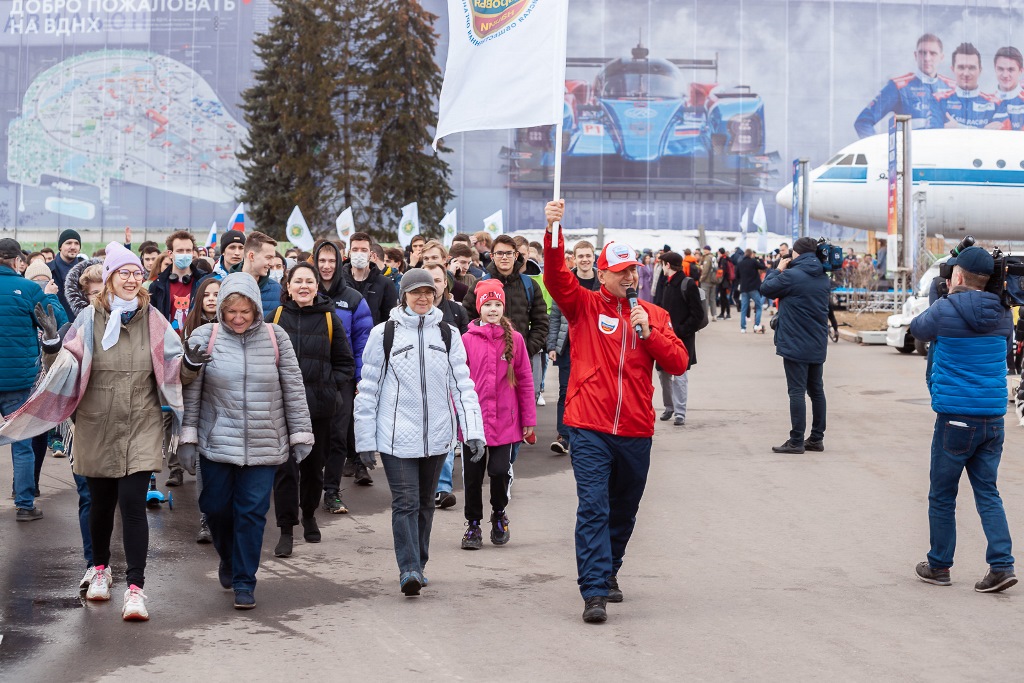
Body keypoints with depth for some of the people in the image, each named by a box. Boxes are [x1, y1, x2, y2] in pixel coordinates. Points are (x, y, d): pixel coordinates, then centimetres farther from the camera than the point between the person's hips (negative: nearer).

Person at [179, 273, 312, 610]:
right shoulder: (204, 338, -3)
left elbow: (294, 389, 4)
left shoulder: (275, 338, -1)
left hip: (263, 444, 0)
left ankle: (244, 582, 10)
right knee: (216, 507, 7)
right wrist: (187, 438, -3)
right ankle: (228, 560, 36)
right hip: (216, 443, 0)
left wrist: (300, 434, 4)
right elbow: (190, 392, -1)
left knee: (253, 512, -1)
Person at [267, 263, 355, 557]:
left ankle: (309, 516, 36)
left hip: (319, 406, 1)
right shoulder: (275, 318, 3)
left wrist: (333, 385, -4)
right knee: (285, 467, -8)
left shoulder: (329, 319, 3)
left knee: (313, 466, 13)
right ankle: (286, 530, -2)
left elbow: (346, 363, 10)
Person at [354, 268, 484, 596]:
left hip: (437, 434, 3)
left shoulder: (448, 335, 7)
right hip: (397, 435, -3)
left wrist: (473, 430, -8)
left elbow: (463, 385, 4)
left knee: (425, 502, 13)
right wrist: (365, 440, 0)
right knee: (405, 501, -12)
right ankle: (409, 569, -14)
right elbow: (368, 389, 3)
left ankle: (418, 566, 24)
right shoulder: (384, 333, 0)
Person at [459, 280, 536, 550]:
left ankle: (499, 515, 25)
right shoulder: (467, 340, -1)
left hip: (505, 420, 0)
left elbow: (524, 379, 3)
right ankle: (473, 525, 23)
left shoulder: (514, 339, 0)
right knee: (472, 474, 6)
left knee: (500, 471, -3)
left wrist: (529, 418, 2)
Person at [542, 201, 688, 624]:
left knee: (624, 511, 16)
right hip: (589, 429, -3)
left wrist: (648, 332, -11)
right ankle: (595, 593, -13)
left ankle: (609, 572, 36)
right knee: (593, 509, -11)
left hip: (636, 431, 4)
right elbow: (556, 277, -14)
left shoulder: (654, 316, 9)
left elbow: (678, 364, 2)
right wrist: (553, 232, -28)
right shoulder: (584, 307, 2)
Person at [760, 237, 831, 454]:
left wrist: (778, 270, 12)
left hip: (795, 345, -7)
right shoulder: (823, 278, 8)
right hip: (817, 346, 7)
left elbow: (766, 288, -5)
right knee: (816, 391, 13)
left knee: (797, 392, -5)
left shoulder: (791, 276, -16)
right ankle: (817, 438, 19)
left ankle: (796, 441, -5)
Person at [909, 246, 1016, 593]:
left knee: (942, 496, 9)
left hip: (955, 417, -4)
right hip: (993, 417, 5)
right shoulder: (1001, 314, 3)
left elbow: (917, 328, 8)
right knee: (988, 493, 11)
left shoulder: (946, 310, -11)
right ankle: (1002, 564, -1)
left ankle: (939, 565, 18)